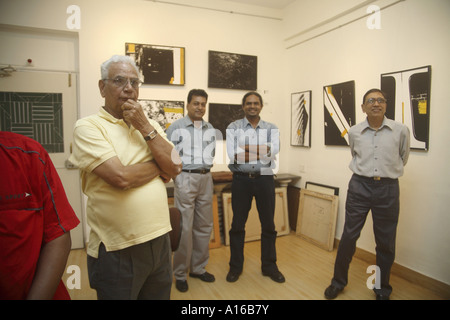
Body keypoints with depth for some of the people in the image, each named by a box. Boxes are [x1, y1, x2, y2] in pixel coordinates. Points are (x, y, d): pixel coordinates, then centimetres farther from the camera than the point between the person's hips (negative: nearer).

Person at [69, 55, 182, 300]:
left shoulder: (150, 125, 9)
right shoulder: (88, 127, -9)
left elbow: (174, 168, -4)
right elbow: (121, 177, -22)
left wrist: (145, 127, -11)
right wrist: (159, 166, -6)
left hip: (160, 240, 5)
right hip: (117, 250, -5)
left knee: (160, 294, 21)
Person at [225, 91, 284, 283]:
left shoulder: (271, 129, 5)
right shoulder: (233, 128, 2)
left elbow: (272, 153, -12)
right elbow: (232, 155, -12)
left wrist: (245, 149, -15)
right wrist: (261, 152, -12)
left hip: (265, 179, 1)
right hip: (241, 180, -1)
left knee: (268, 224, 11)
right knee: (238, 224, 9)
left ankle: (269, 265, 29)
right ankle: (236, 266, 27)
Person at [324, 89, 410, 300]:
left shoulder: (401, 131, -2)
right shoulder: (354, 132, 1)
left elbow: (403, 158, 16)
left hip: (388, 188, 0)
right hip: (359, 186, 0)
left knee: (386, 243, 10)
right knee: (349, 236, 5)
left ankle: (382, 290, 30)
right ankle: (338, 281, 24)